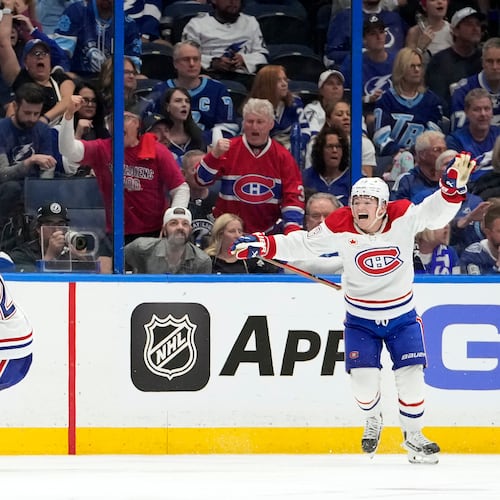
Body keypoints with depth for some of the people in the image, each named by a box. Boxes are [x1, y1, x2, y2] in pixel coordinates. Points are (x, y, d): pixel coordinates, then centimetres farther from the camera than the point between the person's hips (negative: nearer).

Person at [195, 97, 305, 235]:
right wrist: (215, 155, -24)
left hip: (269, 232, 1)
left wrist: (292, 229, -15)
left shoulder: (282, 156, 0)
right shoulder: (229, 149, -2)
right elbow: (202, 180, -7)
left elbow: (293, 196, -1)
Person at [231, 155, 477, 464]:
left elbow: (437, 212, -27)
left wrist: (454, 185, -45)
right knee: (364, 380, -9)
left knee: (411, 375, -6)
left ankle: (413, 436, 17)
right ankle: (373, 421, 25)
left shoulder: (403, 217, -17)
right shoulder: (340, 227, -17)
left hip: (401, 315, 0)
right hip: (360, 318, 0)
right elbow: (303, 244, -10)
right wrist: (263, 245, -20)